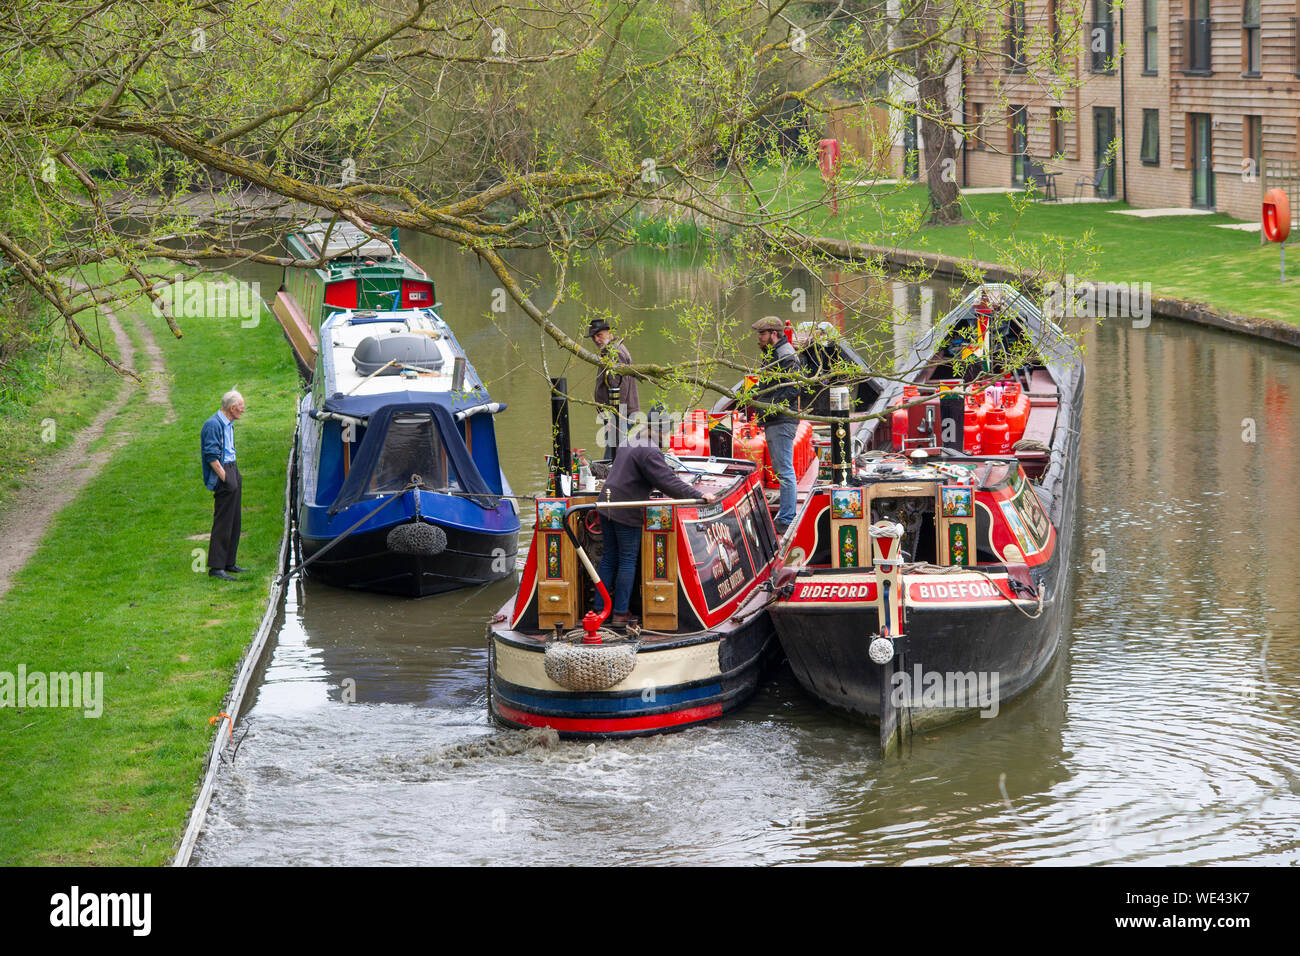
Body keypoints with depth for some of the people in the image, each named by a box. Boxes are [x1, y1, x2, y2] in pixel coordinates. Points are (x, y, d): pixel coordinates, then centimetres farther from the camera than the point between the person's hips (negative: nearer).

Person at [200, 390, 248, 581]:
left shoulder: (228, 424, 16)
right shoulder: (213, 425, -15)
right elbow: (211, 455, -19)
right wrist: (225, 479, -20)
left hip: (232, 469, 10)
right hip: (222, 472, -10)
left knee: (233, 522, 13)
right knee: (223, 522, -10)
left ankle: (229, 563, 20)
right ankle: (216, 567, -9)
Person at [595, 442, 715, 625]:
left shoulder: (630, 443, 13)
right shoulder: (650, 452, -17)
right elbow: (668, 482, -20)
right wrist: (700, 496, -18)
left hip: (607, 505, 8)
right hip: (626, 513, -8)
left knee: (609, 558, 13)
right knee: (627, 561, 1)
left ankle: (600, 609, 15)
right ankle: (620, 614, 4)